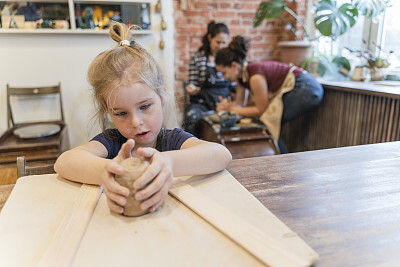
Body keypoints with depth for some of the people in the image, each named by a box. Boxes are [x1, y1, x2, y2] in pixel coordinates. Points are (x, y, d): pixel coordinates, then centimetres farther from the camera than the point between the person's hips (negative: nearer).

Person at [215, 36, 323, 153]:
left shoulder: (255, 76, -24)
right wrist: (228, 105, -12)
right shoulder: (241, 74, 3)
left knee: (268, 122, -12)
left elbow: (261, 110, -14)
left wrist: (233, 109, -13)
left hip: (307, 89, -9)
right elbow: (240, 103, 8)